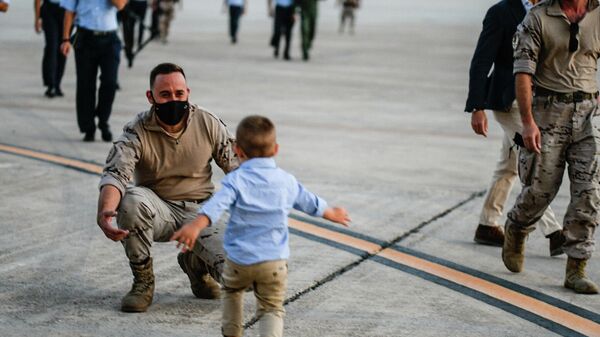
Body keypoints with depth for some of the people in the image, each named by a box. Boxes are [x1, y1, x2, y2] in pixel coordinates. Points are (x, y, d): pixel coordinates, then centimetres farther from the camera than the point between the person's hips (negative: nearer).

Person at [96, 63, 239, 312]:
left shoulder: (209, 125, -7)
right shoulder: (137, 132, -14)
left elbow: (238, 168, 1)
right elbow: (115, 175, -28)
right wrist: (104, 212, -49)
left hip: (199, 212, 1)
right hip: (157, 212, -1)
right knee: (132, 199, -38)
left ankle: (195, 263, 17)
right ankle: (143, 281, -15)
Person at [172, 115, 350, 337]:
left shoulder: (236, 180, -8)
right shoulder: (287, 181, 5)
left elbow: (216, 205, -26)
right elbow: (311, 204, 21)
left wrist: (196, 226, -40)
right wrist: (333, 214, 41)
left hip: (239, 260, -1)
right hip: (275, 260, 1)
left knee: (232, 291, 28)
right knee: (272, 309, 6)